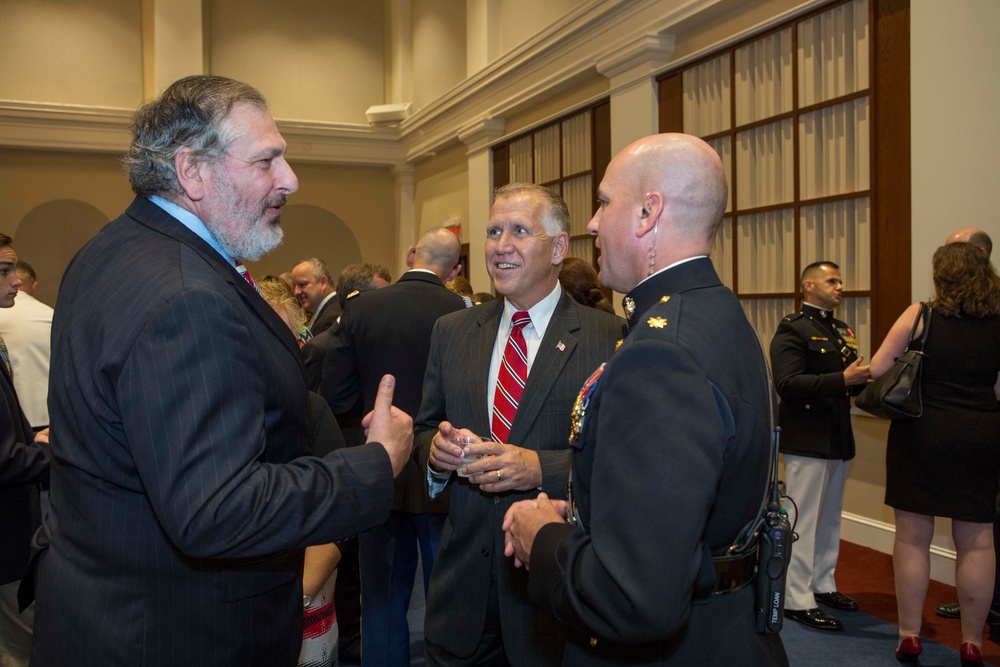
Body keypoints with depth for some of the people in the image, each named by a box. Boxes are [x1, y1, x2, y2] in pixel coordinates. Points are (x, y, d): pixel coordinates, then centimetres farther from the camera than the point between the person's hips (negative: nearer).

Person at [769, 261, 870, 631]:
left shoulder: (842, 330, 15)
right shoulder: (792, 329, -12)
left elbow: (851, 380, 15)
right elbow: (788, 384, -23)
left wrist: (864, 379, -6)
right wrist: (842, 379, -29)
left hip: (839, 439, 8)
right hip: (807, 440, -8)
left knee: (829, 518, 18)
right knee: (803, 520, -1)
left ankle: (822, 584, 32)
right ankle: (797, 600, 9)